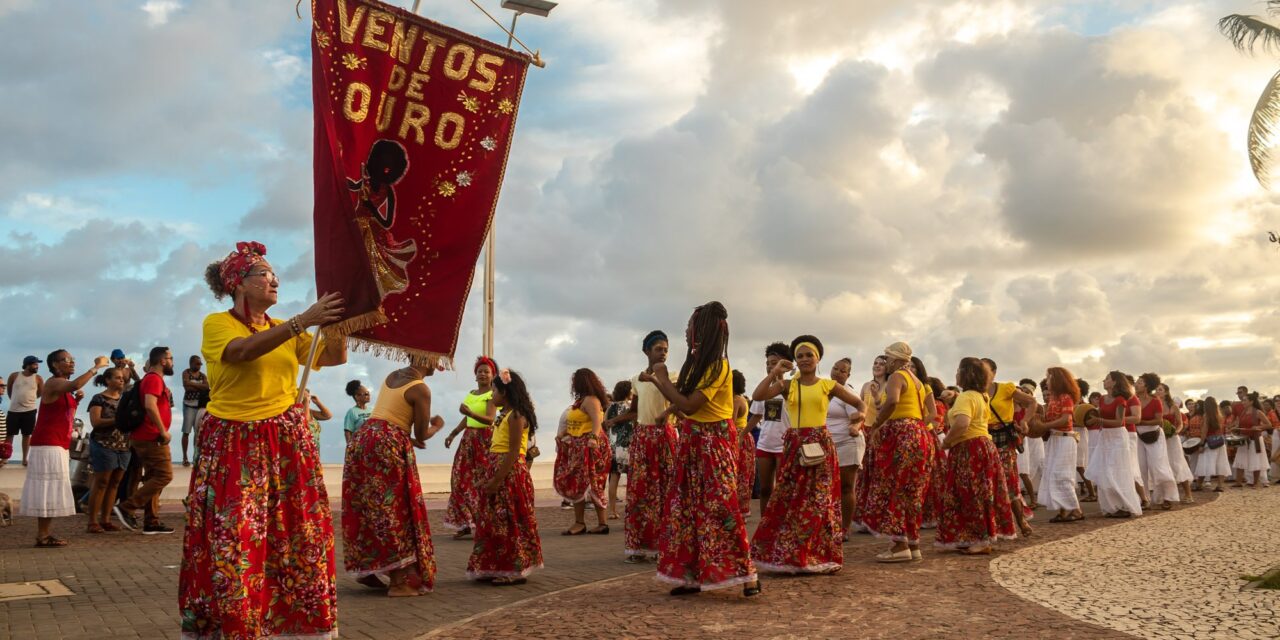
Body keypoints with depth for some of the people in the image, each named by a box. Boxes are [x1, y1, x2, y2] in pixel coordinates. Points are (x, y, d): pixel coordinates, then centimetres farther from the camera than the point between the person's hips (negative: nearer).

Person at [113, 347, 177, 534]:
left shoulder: (153, 379, 20)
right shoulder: (154, 379, -13)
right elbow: (150, 405, -27)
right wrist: (163, 431, -23)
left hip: (145, 437, 11)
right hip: (151, 438, -11)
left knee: (153, 478, 11)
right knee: (164, 475, -10)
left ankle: (152, 522, 12)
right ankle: (126, 508, -11)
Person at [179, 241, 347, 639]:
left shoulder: (286, 330, 14)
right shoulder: (217, 323, -2)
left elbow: (336, 357, 10)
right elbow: (243, 351, -23)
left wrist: (336, 319, -6)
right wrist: (303, 320, -28)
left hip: (288, 442, 5)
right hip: (234, 445, -5)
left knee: (296, 537, 3)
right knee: (233, 540, -6)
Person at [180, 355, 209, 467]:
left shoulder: (203, 375, 13)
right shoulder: (186, 372, 2)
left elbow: (207, 387, -6)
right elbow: (187, 387, -13)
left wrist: (192, 384, -10)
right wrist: (200, 387, -5)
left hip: (201, 406, 4)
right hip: (189, 405, -3)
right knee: (186, 432, -3)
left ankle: (197, 455, 4)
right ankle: (185, 457, -1)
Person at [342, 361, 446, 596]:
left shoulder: (391, 376, 16)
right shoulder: (421, 389, -8)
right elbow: (422, 435, -4)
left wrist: (409, 439, 37)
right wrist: (437, 426, 17)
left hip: (362, 440, 8)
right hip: (389, 447, -8)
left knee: (366, 508, 15)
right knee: (394, 509, -4)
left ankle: (365, 569, 22)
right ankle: (400, 581, -3)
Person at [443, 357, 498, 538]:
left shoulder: (492, 395, -8)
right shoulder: (471, 394, 14)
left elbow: (490, 419, -23)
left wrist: (470, 412, -36)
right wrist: (453, 434, 19)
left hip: (484, 439, -7)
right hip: (468, 438, 7)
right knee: (461, 479, 3)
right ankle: (464, 523, 10)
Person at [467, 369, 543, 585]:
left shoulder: (516, 416, -13)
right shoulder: (505, 415, 16)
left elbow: (513, 452, -19)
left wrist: (497, 480, -21)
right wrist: (488, 475, 11)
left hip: (510, 472, -10)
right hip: (497, 471, 10)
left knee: (509, 523, -4)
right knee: (494, 522, 12)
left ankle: (515, 571, 3)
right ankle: (499, 568, 19)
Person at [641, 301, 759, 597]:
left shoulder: (718, 366, -18)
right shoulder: (698, 362, 10)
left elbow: (688, 406, -23)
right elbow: (682, 398, 16)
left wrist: (663, 378, -13)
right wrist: (655, 380, 17)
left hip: (713, 442, -9)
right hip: (693, 441, 9)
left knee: (720, 507, -9)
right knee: (689, 506, 8)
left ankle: (747, 573, -1)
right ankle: (693, 575, 13)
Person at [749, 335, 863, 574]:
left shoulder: (828, 385, 4)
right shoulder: (787, 385, 5)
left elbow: (859, 403, 10)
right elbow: (757, 396, -8)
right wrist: (775, 372, -9)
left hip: (820, 445, -1)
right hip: (794, 445, 1)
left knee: (819, 500, 1)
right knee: (789, 499, 0)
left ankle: (819, 556, 11)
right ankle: (788, 555, 8)